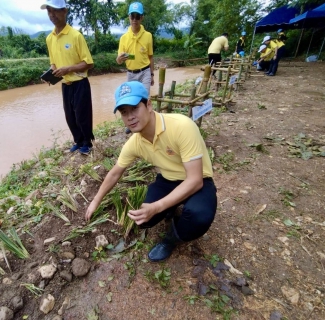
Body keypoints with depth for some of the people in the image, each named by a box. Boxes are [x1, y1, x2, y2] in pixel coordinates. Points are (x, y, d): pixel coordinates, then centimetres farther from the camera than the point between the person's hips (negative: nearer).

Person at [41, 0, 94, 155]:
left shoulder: (76, 35, -10)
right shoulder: (49, 38, 9)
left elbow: (88, 63, -13)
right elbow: (54, 62, 19)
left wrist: (68, 69, -21)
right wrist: (52, 72, -2)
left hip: (80, 84, -6)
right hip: (65, 85, 6)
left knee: (82, 116, 1)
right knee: (70, 117, 12)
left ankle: (87, 143, 21)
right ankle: (78, 141, 31)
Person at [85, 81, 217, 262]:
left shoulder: (182, 126, -33)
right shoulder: (133, 143, -12)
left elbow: (195, 180, -31)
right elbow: (115, 174, 5)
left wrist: (156, 207, -38)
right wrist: (96, 202, 14)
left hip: (197, 182, -4)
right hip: (168, 180, 5)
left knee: (199, 216, -34)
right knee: (143, 219, -14)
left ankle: (172, 239, 1)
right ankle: (173, 208, 19)